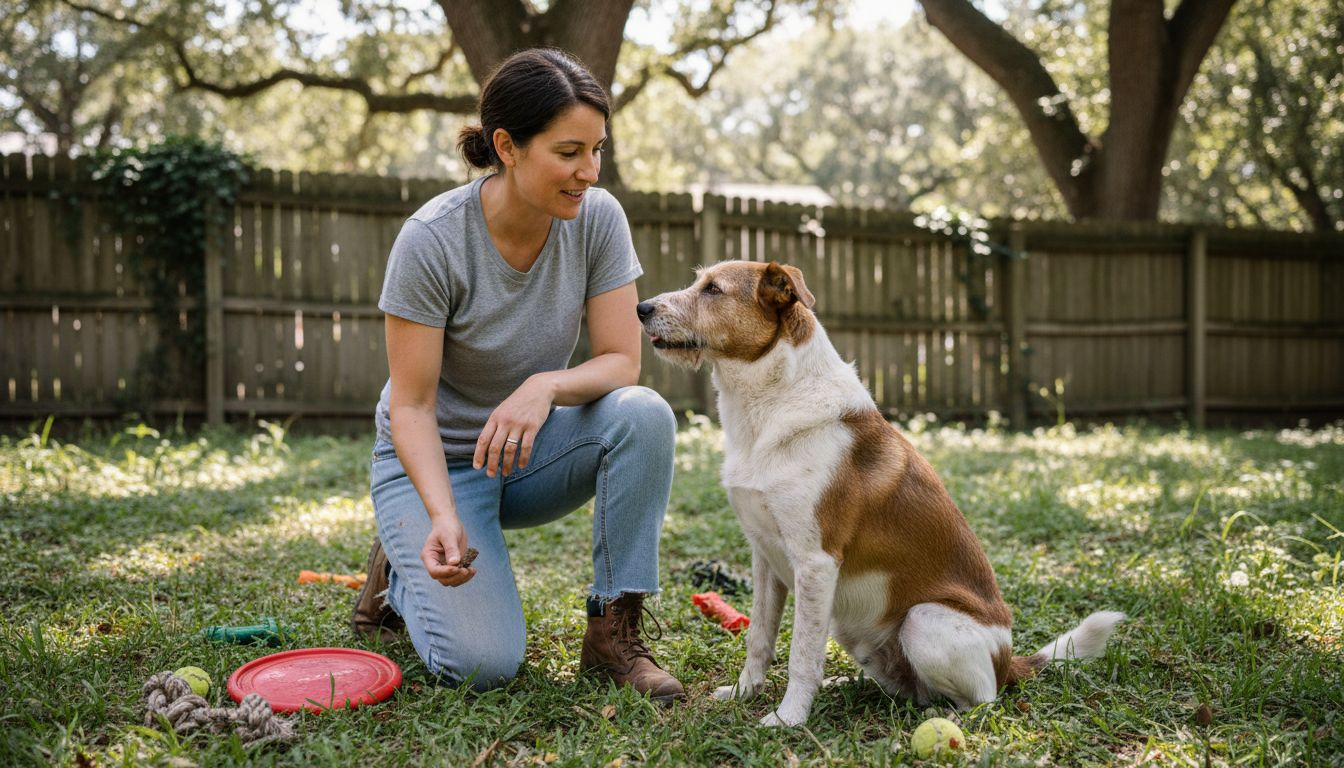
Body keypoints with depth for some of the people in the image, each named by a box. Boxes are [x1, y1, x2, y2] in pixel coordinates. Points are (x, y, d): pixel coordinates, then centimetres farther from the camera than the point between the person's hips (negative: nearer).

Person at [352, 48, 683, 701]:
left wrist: (546, 386, -35)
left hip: (530, 449, 4)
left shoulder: (598, 218, -13)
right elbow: (411, 406, -19)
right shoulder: (431, 239, -23)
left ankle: (615, 630, -14)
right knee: (481, 663, -22)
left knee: (644, 415, -28)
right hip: (438, 459, -4)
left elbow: (621, 362, -14)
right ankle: (405, 571, 12)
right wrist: (444, 516, -35)